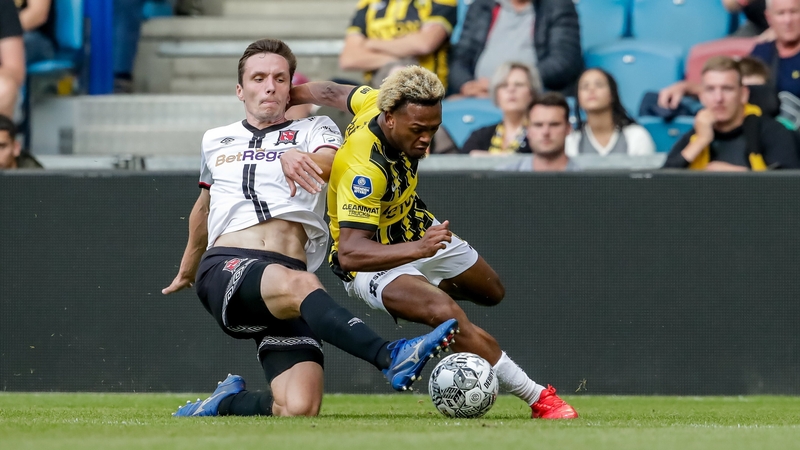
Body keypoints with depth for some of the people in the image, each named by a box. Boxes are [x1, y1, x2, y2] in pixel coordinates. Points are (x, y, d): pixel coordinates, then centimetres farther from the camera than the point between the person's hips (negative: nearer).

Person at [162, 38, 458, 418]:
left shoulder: (314, 130, 18)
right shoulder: (216, 141, 26)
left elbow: (331, 164, -7)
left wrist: (297, 157, -29)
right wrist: (187, 269, 54)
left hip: (288, 274, 1)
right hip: (226, 269, -1)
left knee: (299, 408, -20)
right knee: (299, 284, -38)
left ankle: (225, 404, 11)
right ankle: (391, 357, -57)